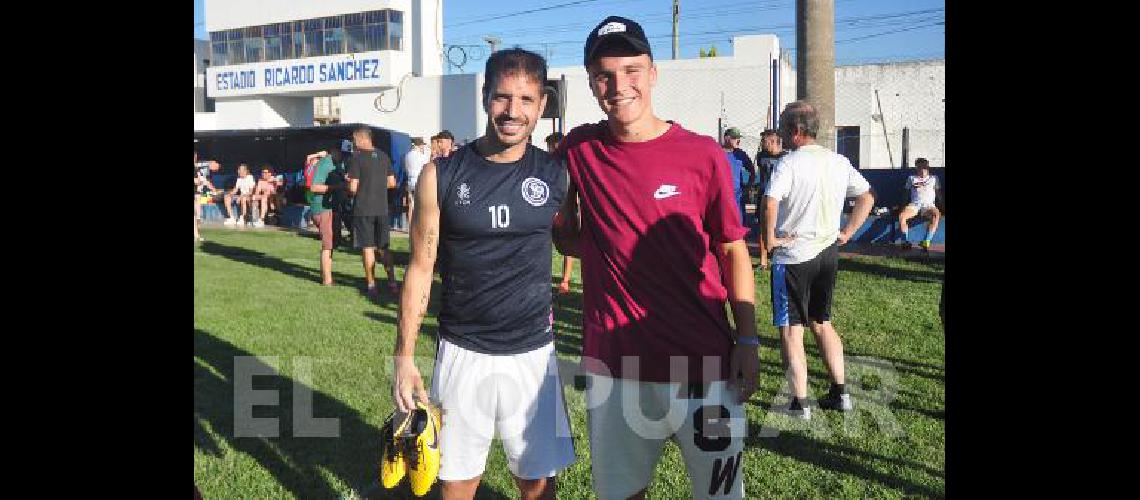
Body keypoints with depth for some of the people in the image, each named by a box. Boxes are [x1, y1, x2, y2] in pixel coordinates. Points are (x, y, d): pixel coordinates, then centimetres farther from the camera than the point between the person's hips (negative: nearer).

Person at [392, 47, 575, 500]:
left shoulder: (556, 174, -2)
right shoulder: (440, 175, -5)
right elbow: (420, 269, -1)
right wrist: (404, 356, -2)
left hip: (533, 354, 1)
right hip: (462, 354, 0)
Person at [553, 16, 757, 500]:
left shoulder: (703, 155, -5)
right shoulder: (579, 149, 1)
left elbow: (733, 251, 1)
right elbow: (568, 239, 15)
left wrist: (747, 341, -4)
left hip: (705, 363, -1)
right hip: (613, 364, 2)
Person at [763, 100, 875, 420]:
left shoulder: (789, 164, -15)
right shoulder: (839, 162, 6)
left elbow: (770, 203, -29)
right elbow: (867, 197, 13)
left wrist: (770, 238, -16)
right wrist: (847, 233, 12)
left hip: (793, 255, -7)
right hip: (828, 253, 7)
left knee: (791, 330, 3)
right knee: (821, 322, 21)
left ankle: (799, 403, 7)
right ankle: (840, 393, 25)